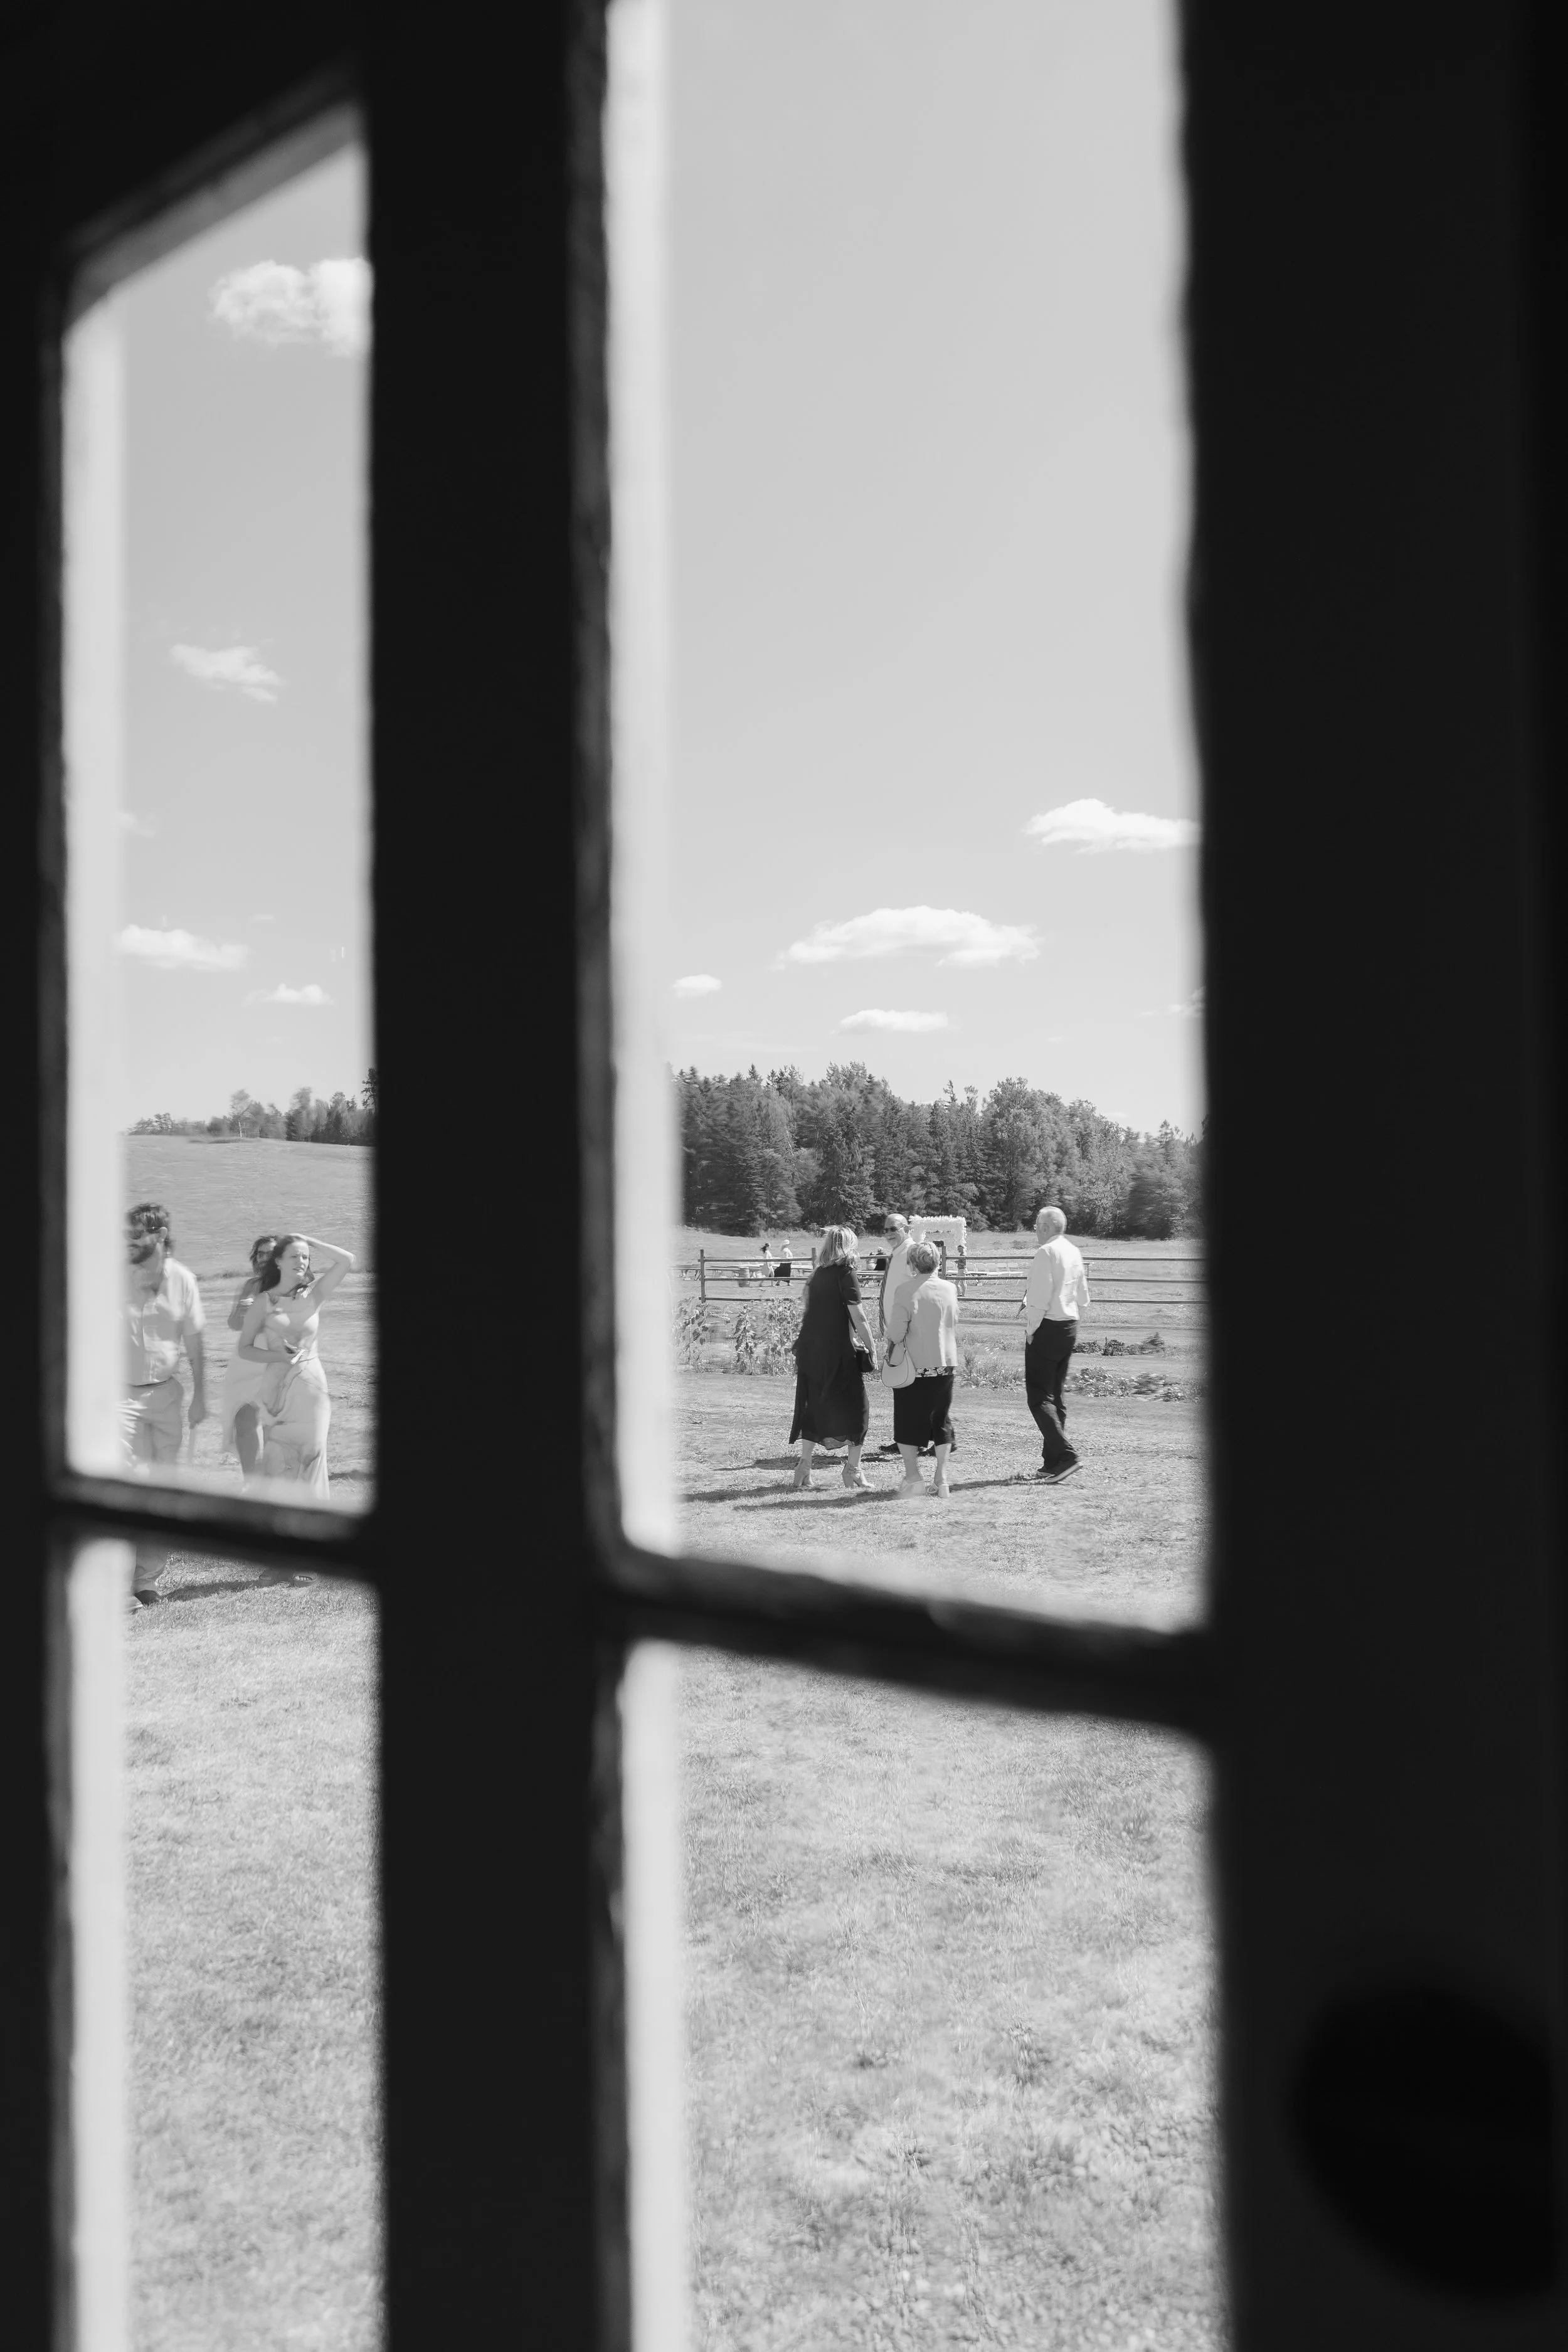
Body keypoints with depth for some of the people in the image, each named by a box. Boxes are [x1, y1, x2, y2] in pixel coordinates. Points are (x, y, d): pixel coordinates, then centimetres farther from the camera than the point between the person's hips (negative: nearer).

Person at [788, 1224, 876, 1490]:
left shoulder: (817, 1274, 9)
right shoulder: (845, 1274, -10)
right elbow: (858, 1317, -13)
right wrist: (872, 1349, -5)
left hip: (810, 1350, 6)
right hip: (838, 1352, -6)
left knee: (813, 1407, 13)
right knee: (857, 1408, 7)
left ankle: (804, 1464, 8)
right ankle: (853, 1468, 8)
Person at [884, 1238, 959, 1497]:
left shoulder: (906, 1289, -14)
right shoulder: (949, 1289, 1)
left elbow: (897, 1331, -15)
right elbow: (955, 1328, 10)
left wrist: (891, 1352, 2)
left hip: (913, 1366, -4)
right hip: (945, 1364, 4)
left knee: (908, 1423, 8)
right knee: (941, 1422, 13)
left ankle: (913, 1478, 3)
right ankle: (942, 1480, 10)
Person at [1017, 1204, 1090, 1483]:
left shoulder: (1045, 1253, -14)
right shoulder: (1074, 1253, 12)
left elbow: (1040, 1298, -19)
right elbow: (1083, 1298, 16)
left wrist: (1031, 1329, -10)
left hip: (1046, 1328, -9)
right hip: (1070, 1326, 9)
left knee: (1038, 1397, -7)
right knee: (1055, 1396, 13)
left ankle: (1065, 1455, -18)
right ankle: (1052, 1463, 15)